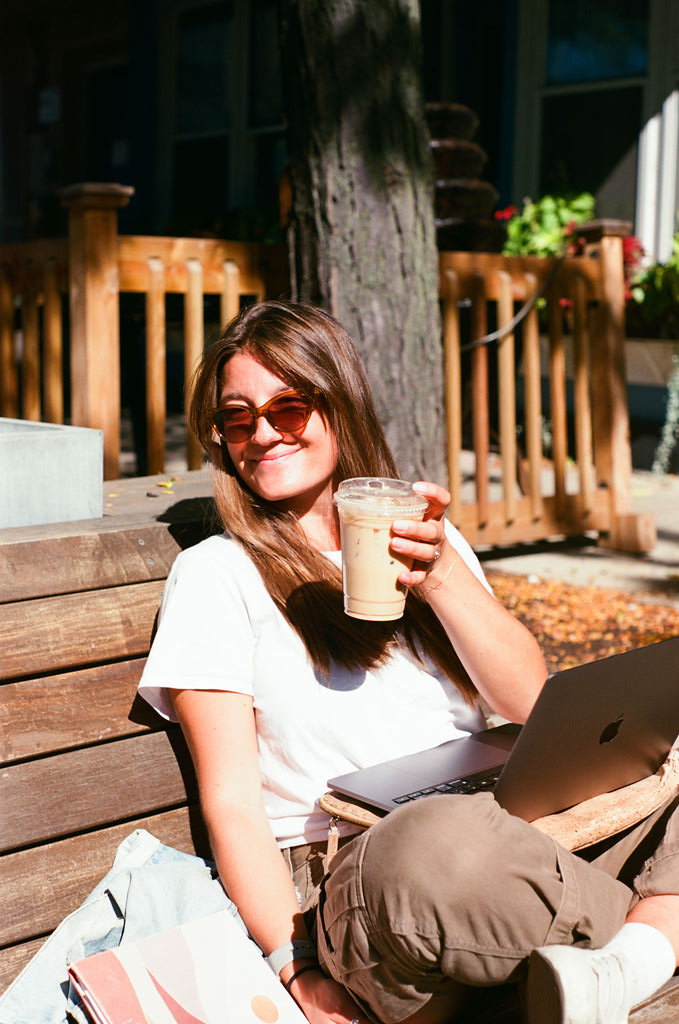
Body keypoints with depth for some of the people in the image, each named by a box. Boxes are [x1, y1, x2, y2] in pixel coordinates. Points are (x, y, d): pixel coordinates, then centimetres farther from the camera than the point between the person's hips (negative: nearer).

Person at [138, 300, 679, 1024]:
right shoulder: (215, 575, 4)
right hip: (343, 880, -5)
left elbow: (532, 705, 7)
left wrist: (443, 579, -9)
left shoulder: (422, 540, 18)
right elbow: (230, 801, -3)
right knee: (440, 842, -39)